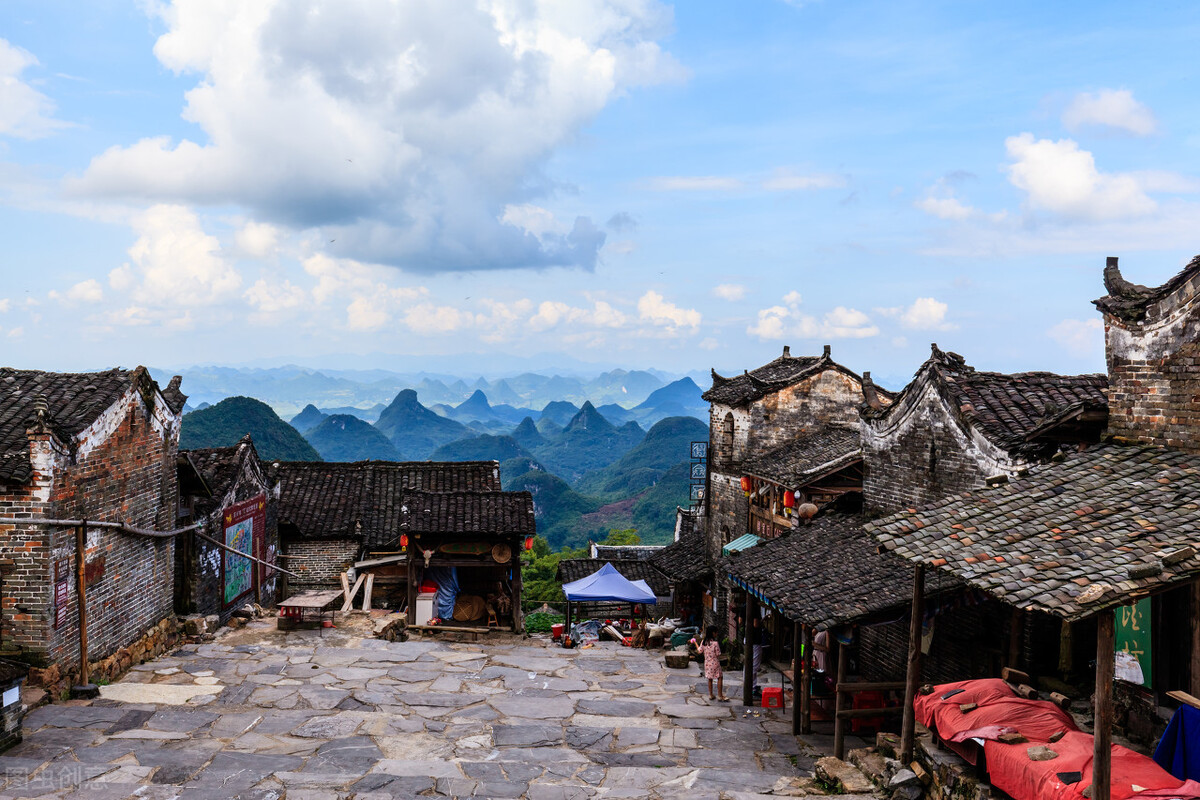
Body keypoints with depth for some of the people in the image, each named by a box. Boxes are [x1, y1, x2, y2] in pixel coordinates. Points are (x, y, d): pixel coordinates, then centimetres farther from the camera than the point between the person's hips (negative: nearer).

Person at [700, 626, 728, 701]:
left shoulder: (704, 642, -4)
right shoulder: (715, 643, -20)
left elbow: (700, 651, 6)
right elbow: (718, 654, -16)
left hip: (707, 663, 6)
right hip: (715, 663, -6)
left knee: (710, 679, 16)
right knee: (720, 678, 5)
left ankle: (711, 695, 23)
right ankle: (720, 696, 4)